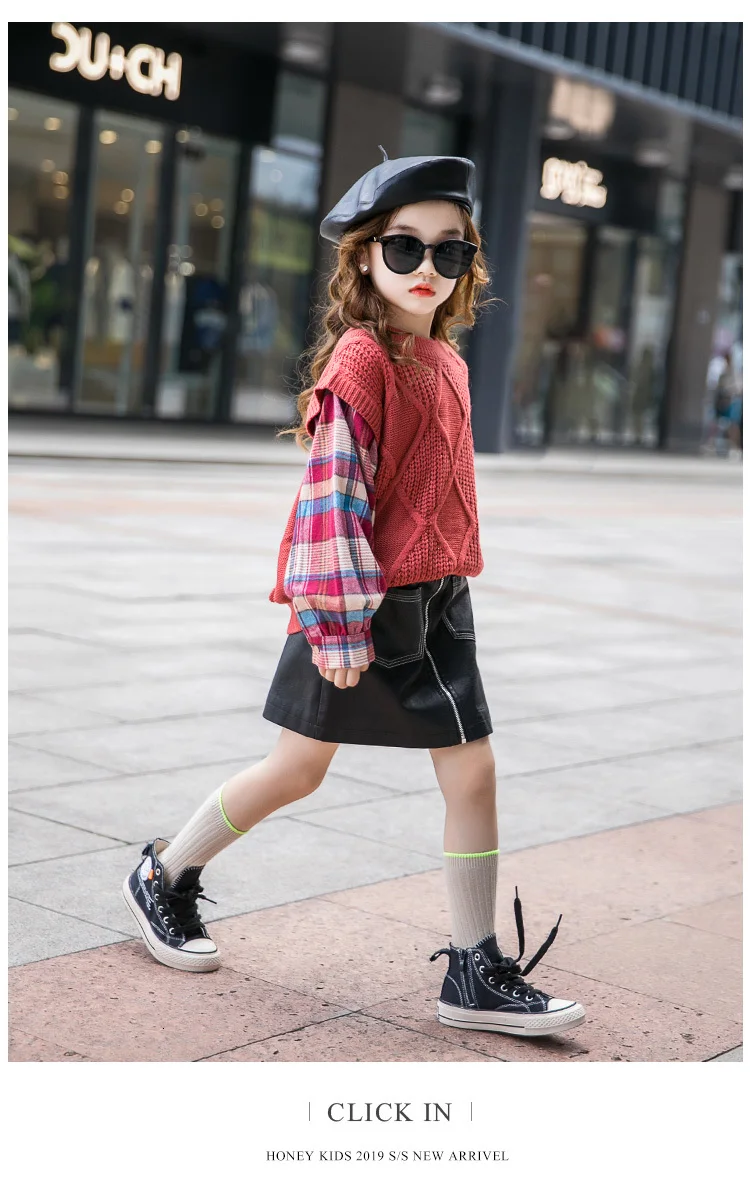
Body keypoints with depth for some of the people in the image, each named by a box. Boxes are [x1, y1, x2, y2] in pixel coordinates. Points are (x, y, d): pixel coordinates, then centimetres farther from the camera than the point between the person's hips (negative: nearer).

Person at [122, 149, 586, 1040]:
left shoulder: (444, 360, 10)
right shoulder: (361, 357, -14)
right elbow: (333, 495, -19)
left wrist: (443, 581, 18)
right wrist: (340, 625, -21)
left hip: (434, 597, 7)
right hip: (357, 600, -7)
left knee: (473, 771, 2)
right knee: (297, 771, 6)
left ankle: (476, 974, 10)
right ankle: (163, 877, 29)